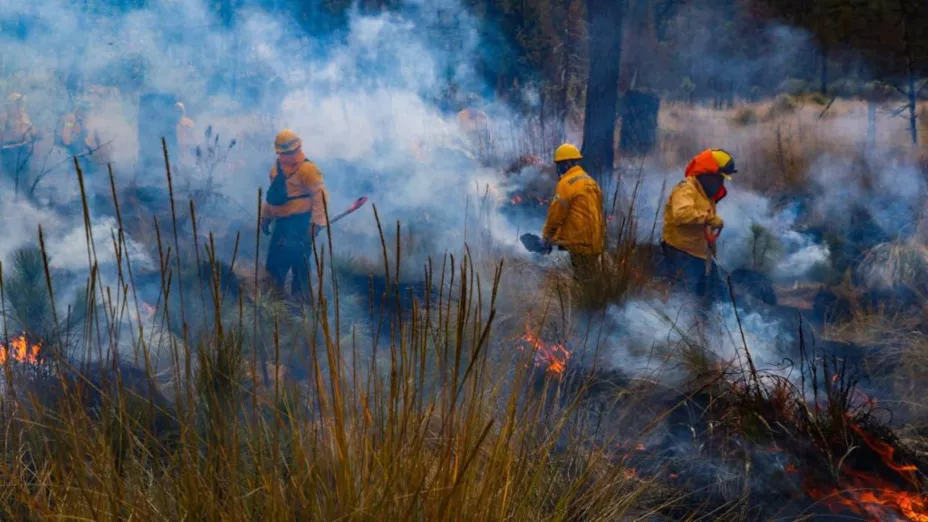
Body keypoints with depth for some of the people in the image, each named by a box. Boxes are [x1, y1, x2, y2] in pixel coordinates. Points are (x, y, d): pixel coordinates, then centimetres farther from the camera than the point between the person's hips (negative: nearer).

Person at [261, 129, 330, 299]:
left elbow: (320, 196, -18)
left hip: (300, 224, -8)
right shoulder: (276, 169, 13)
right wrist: (265, 218, 20)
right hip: (282, 223, 8)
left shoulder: (307, 169, -14)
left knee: (299, 264, -5)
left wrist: (315, 224, -23)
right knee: (274, 264, 12)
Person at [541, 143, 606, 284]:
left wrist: (547, 237, 3)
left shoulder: (567, 183, -11)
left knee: (584, 281, -4)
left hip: (579, 242, -8)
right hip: (596, 242, 9)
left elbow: (556, 214, -10)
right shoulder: (591, 182, 15)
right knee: (594, 279, 14)